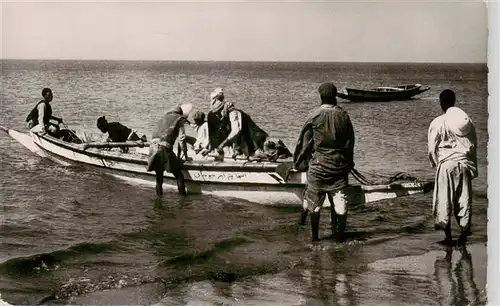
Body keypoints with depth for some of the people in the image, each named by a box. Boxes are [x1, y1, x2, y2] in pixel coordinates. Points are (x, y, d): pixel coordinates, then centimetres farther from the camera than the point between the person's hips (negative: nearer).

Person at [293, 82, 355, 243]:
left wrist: (300, 163, 6)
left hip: (317, 165, -1)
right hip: (339, 166, 1)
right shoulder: (343, 116, -3)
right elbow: (350, 143, 5)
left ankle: (315, 236, 15)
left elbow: (304, 142, -5)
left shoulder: (315, 116, -10)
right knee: (339, 200, 8)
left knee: (314, 202, 10)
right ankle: (340, 233, 6)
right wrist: (349, 163, 16)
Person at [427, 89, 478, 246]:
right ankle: (464, 234, 8)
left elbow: (432, 148, -3)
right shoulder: (467, 121, 4)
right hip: (464, 163, 3)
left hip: (446, 164, -3)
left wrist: (435, 163, 16)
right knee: (464, 199, 9)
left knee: (444, 200, 5)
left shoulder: (437, 123, -7)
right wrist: (473, 167, 16)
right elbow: (474, 145, 8)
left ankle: (448, 236, 7)